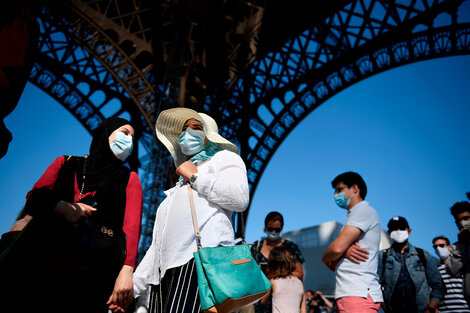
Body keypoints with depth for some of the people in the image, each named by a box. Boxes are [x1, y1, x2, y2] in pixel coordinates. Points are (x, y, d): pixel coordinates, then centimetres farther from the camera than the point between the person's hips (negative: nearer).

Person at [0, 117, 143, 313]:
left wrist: (127, 270, -16)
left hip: (92, 269, -1)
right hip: (44, 261, 2)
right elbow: (34, 197, 10)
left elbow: (132, 223, -1)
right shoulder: (66, 163, 20)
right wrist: (62, 207, -11)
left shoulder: (129, 178, 14)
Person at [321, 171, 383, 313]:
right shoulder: (351, 217, 25)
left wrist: (325, 257, 5)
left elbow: (337, 247, -17)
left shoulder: (363, 210, -4)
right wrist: (344, 251, -6)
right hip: (347, 295, 9)